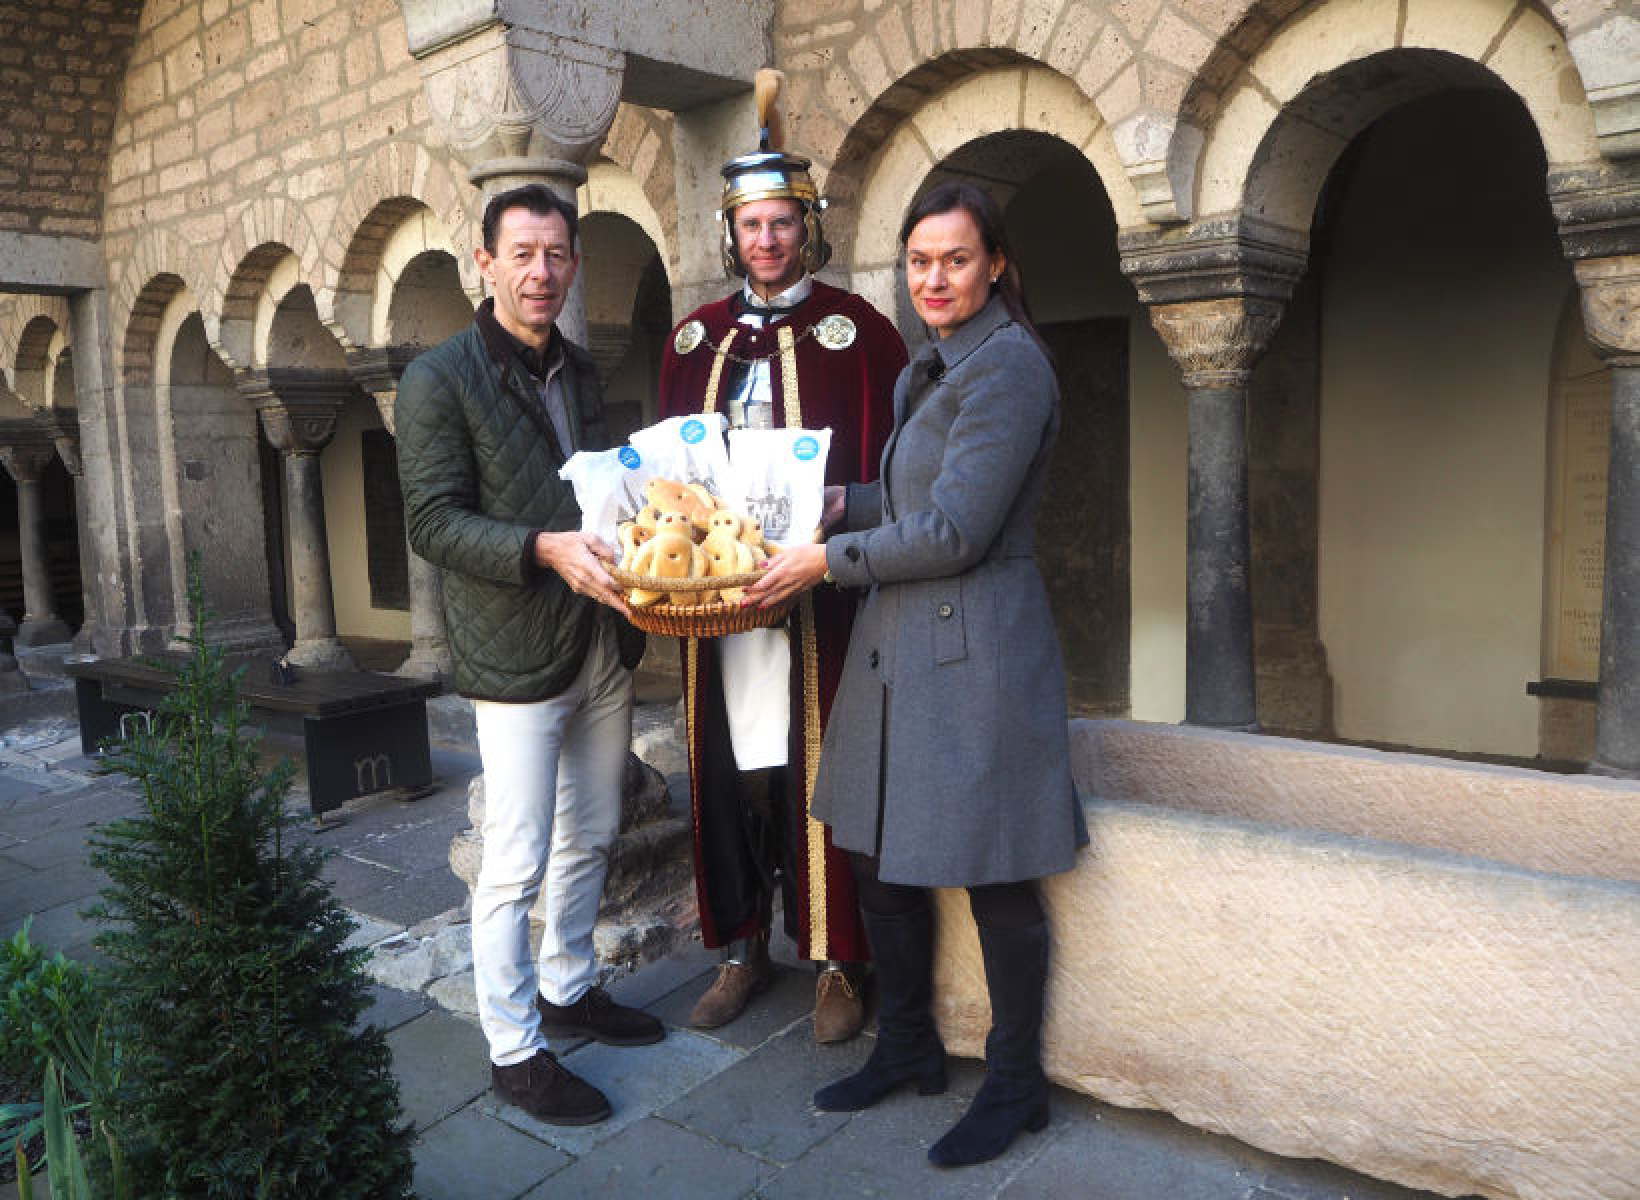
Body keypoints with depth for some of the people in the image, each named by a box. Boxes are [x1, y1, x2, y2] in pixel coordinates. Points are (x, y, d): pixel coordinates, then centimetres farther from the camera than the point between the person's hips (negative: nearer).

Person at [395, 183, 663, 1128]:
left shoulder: (581, 370, 13)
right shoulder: (439, 380, -8)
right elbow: (434, 522, -14)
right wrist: (545, 548, -26)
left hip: (605, 648, 7)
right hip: (517, 657, -7)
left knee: (591, 840, 18)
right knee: (518, 863, 0)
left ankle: (569, 989, 37)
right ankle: (515, 1051, 17)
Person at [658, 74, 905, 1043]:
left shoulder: (855, 329, 1)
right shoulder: (697, 337, 14)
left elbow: (887, 466, -3)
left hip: (818, 590, -4)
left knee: (817, 771, 1)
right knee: (731, 773, 9)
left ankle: (836, 963, 16)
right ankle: (743, 951, 25)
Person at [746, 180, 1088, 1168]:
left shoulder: (1007, 366, -14)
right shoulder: (931, 371, 17)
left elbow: (954, 530, -19)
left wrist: (827, 560, -12)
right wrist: (837, 502, 7)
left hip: (977, 650, -9)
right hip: (901, 644, 9)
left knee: (994, 880, 3)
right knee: (881, 856, 15)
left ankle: (1015, 1087, 23)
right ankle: (908, 1049, 34)